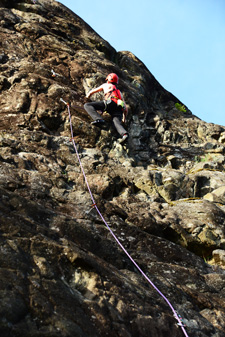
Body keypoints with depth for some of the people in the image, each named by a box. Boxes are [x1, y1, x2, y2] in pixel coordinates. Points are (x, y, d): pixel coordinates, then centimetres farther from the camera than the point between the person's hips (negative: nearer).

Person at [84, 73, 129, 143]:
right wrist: (124, 118, 52)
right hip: (119, 108, 4)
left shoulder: (106, 85, 33)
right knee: (117, 123, -19)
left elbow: (93, 91, 46)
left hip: (110, 102, -4)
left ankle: (99, 120, -30)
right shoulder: (119, 92, 42)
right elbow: (125, 108, 39)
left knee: (87, 105, -5)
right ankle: (124, 134, -53)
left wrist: (88, 95, 67)